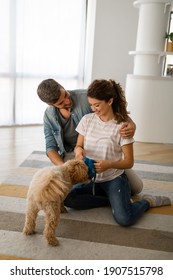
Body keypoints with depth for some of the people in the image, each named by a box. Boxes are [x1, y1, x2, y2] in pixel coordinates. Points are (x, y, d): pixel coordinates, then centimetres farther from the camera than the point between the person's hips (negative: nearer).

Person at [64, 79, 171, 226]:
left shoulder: (121, 126, -13)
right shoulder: (87, 120, -3)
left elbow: (129, 162, -10)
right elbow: (78, 146, 6)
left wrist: (109, 164, -29)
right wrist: (78, 149, -19)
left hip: (114, 179, -4)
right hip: (91, 179, 4)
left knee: (124, 219, -24)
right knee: (68, 199, -22)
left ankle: (148, 201, 9)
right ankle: (114, 200, -4)